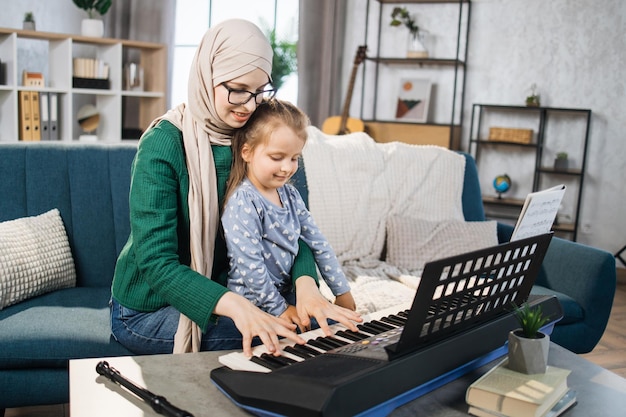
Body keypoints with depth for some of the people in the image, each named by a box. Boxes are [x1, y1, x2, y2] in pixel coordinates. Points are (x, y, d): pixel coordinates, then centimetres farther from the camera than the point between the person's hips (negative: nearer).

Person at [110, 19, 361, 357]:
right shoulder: (163, 144, -21)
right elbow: (155, 261, -28)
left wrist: (305, 283, -27)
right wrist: (233, 305, -44)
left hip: (223, 290, 6)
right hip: (147, 309, -5)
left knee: (321, 321, -12)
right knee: (278, 337, -26)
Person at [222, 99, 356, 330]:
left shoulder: (290, 194, 6)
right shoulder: (242, 203, -19)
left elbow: (318, 243, 10)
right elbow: (249, 265, -22)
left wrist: (342, 291, 9)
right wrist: (279, 309, -16)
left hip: (287, 292, 8)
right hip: (255, 301, -8)